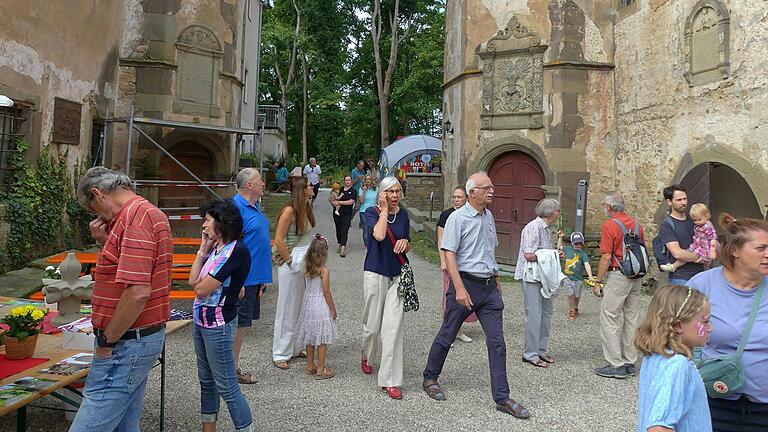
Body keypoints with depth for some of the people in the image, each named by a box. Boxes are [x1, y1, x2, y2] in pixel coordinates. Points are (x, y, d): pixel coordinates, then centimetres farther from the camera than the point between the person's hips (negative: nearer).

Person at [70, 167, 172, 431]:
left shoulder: (136, 216, -18)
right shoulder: (147, 212, 15)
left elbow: (138, 291, -25)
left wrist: (106, 342, -15)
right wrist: (106, 242, 9)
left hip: (125, 343, -10)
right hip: (144, 335, 10)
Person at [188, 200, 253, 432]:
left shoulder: (236, 250, -20)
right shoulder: (216, 248, 8)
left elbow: (201, 289, -20)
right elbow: (193, 281, 4)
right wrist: (203, 249, 2)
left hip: (218, 325, -9)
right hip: (201, 321, 9)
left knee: (226, 387, -2)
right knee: (206, 381, 19)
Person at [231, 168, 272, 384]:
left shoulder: (254, 206, 13)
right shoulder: (236, 207, -16)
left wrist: (262, 278, 22)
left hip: (254, 277, 9)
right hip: (242, 278, -9)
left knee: (244, 323, 16)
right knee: (239, 324, 1)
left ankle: (234, 366, 27)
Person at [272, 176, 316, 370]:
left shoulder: (306, 208, 8)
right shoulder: (289, 210, -16)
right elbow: (279, 240, -17)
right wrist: (289, 260, -14)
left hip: (306, 264, 8)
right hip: (292, 264, -8)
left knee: (301, 308, 15)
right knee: (287, 309, 2)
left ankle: (293, 348, 29)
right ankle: (280, 354, 15)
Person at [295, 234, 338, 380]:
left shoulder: (306, 268, -1)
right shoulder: (324, 271, -17)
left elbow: (308, 287, 5)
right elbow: (326, 292, -13)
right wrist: (333, 309, -5)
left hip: (308, 304, 6)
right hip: (321, 306, -6)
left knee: (310, 337, 16)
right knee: (322, 339, 4)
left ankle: (310, 365, 27)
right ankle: (321, 369, 10)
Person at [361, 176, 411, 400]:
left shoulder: (403, 214, 7)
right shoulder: (372, 212, -5)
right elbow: (379, 235, -25)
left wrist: (405, 243, -6)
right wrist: (384, 210, -15)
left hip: (398, 274, 3)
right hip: (376, 272, -2)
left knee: (393, 326, -4)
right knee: (373, 324, 9)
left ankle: (390, 380, 2)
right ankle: (366, 355, 43)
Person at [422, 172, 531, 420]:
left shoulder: (488, 216, 12)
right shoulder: (458, 218, -10)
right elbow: (449, 255, -15)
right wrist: (460, 289, -22)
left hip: (489, 287, 6)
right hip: (466, 283, -6)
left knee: (497, 341, 2)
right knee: (447, 335, 8)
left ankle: (502, 398, 9)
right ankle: (430, 379, 29)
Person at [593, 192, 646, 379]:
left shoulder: (609, 225, -12)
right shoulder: (636, 224, 10)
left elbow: (606, 258, -16)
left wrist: (598, 282, -10)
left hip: (617, 276, -8)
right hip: (636, 278, 8)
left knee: (609, 320, -1)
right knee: (631, 320, 13)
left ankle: (616, 365, 0)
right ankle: (630, 363, 21)